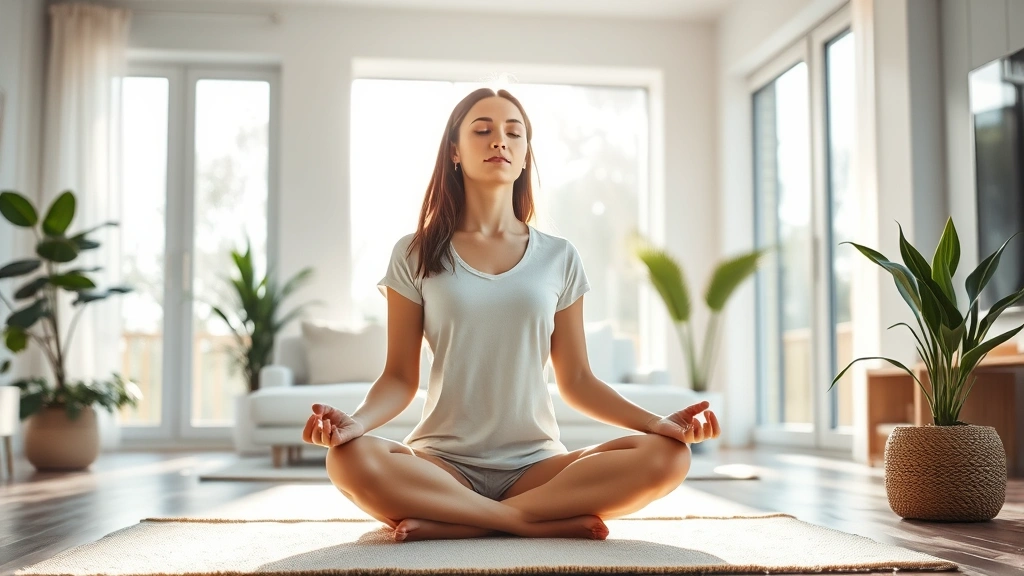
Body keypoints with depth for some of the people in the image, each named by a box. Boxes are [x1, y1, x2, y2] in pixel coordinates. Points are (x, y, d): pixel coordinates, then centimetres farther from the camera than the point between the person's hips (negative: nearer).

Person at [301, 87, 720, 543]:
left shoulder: (558, 258, 10)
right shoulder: (415, 256, 6)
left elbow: (576, 381, 9)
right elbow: (400, 377, 3)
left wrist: (657, 422, -6)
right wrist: (356, 421, -19)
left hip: (536, 465, 2)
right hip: (443, 463, -2)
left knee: (667, 457, -25)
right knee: (350, 460, -34)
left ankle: (448, 523, -21)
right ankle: (545, 521, -23)